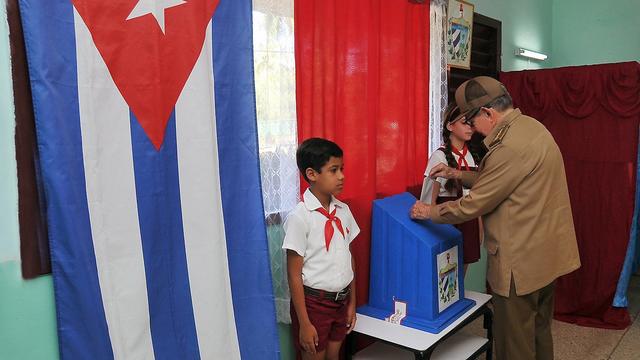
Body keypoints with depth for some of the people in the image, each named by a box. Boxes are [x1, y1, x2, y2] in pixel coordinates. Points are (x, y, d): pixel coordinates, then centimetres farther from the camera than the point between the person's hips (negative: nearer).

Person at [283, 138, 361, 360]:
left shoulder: (343, 210, 0)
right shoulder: (299, 217, -18)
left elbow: (349, 258, 8)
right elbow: (294, 275, -15)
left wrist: (352, 302, 10)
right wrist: (304, 323, -14)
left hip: (341, 299, 6)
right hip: (314, 302, -5)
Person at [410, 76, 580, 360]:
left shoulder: (510, 146, -25)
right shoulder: (530, 126, 7)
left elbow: (473, 205, -18)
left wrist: (429, 212, -5)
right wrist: (457, 175, 11)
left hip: (522, 260, -10)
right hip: (545, 253, 10)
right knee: (538, 332, 23)